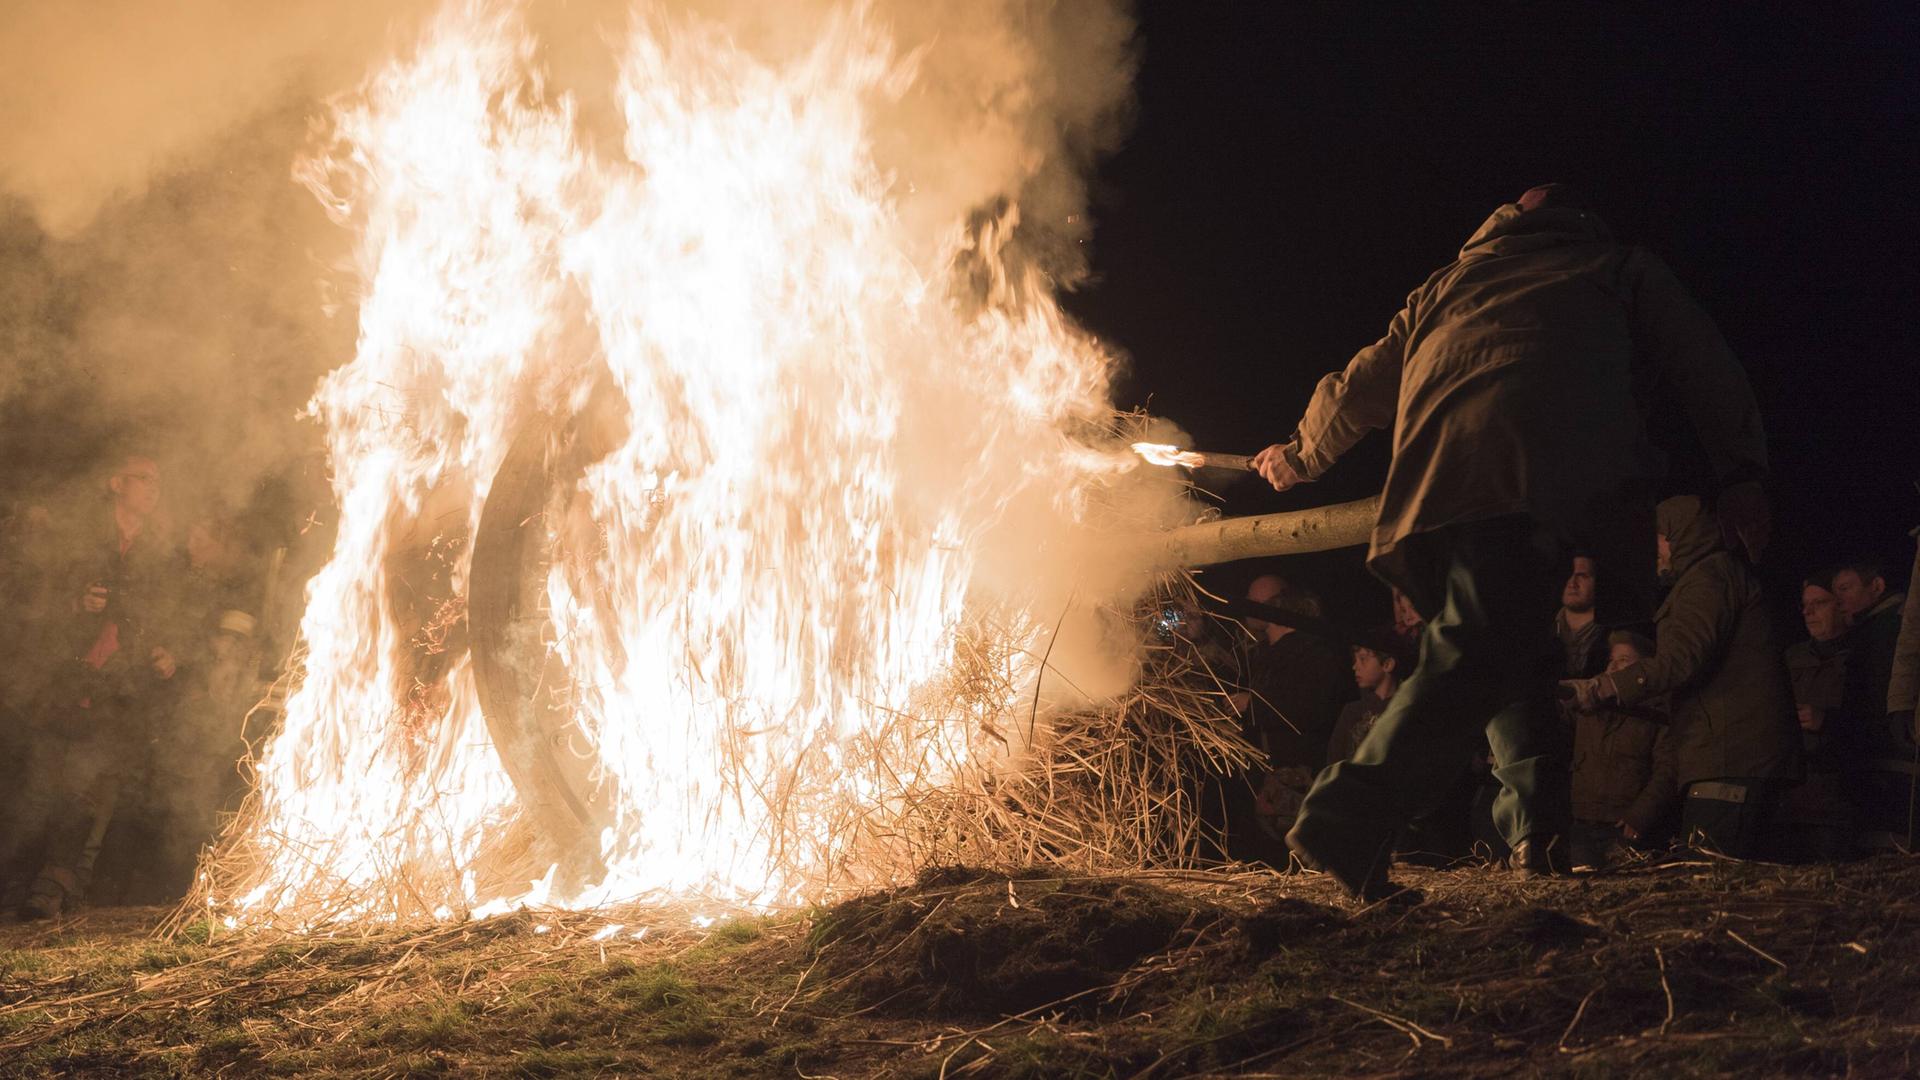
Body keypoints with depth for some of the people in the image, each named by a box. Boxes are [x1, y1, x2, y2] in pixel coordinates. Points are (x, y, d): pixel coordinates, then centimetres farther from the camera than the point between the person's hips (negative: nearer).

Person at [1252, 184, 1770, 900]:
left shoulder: (1448, 285, 37)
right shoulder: (1626, 272, 31)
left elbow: (1358, 386, 43)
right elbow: (1707, 369, 21)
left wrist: (1301, 455, 58)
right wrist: (1741, 475, 21)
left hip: (1431, 478, 4)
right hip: (1531, 470, -4)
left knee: (1513, 650, 17)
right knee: (1478, 653, -16)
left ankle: (1537, 824, 5)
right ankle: (1348, 824, -30)